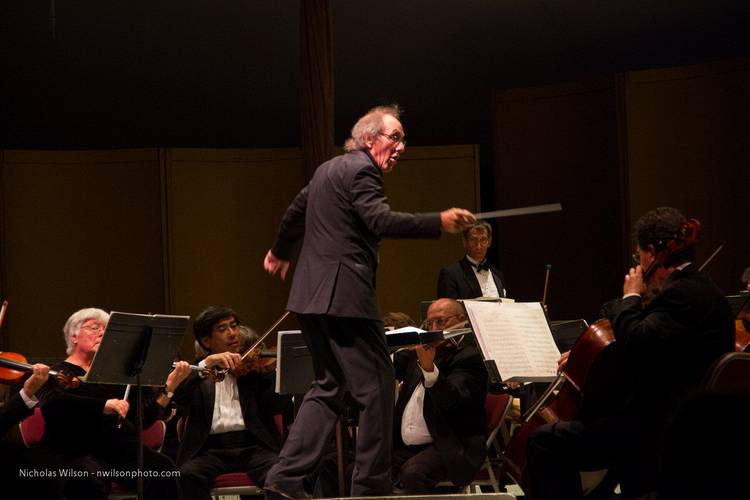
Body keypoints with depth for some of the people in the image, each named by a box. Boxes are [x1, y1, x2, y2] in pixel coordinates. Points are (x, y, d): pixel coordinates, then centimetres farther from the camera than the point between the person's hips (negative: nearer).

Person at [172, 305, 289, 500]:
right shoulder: (196, 374, 17)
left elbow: (276, 406, 3)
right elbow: (178, 398, -4)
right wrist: (206, 364, -15)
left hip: (253, 445, 0)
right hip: (211, 449, 0)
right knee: (188, 474, -32)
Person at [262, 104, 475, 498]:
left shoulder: (329, 169, 20)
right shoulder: (361, 170, -10)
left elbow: (296, 211, 33)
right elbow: (381, 220, -26)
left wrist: (280, 251, 50)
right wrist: (439, 222, -34)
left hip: (313, 295, 10)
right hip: (344, 295, -10)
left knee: (330, 386, 16)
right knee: (376, 387, -5)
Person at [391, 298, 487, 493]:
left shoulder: (470, 356, -6)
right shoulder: (424, 350, 17)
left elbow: (451, 399, -22)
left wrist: (429, 368, -36)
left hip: (450, 447, -7)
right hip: (404, 447, 7)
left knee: (413, 472, -34)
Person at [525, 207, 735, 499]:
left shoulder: (681, 295, -17)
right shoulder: (703, 291, 15)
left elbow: (637, 342, -30)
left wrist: (631, 297, -11)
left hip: (659, 431, -11)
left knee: (545, 442, -13)